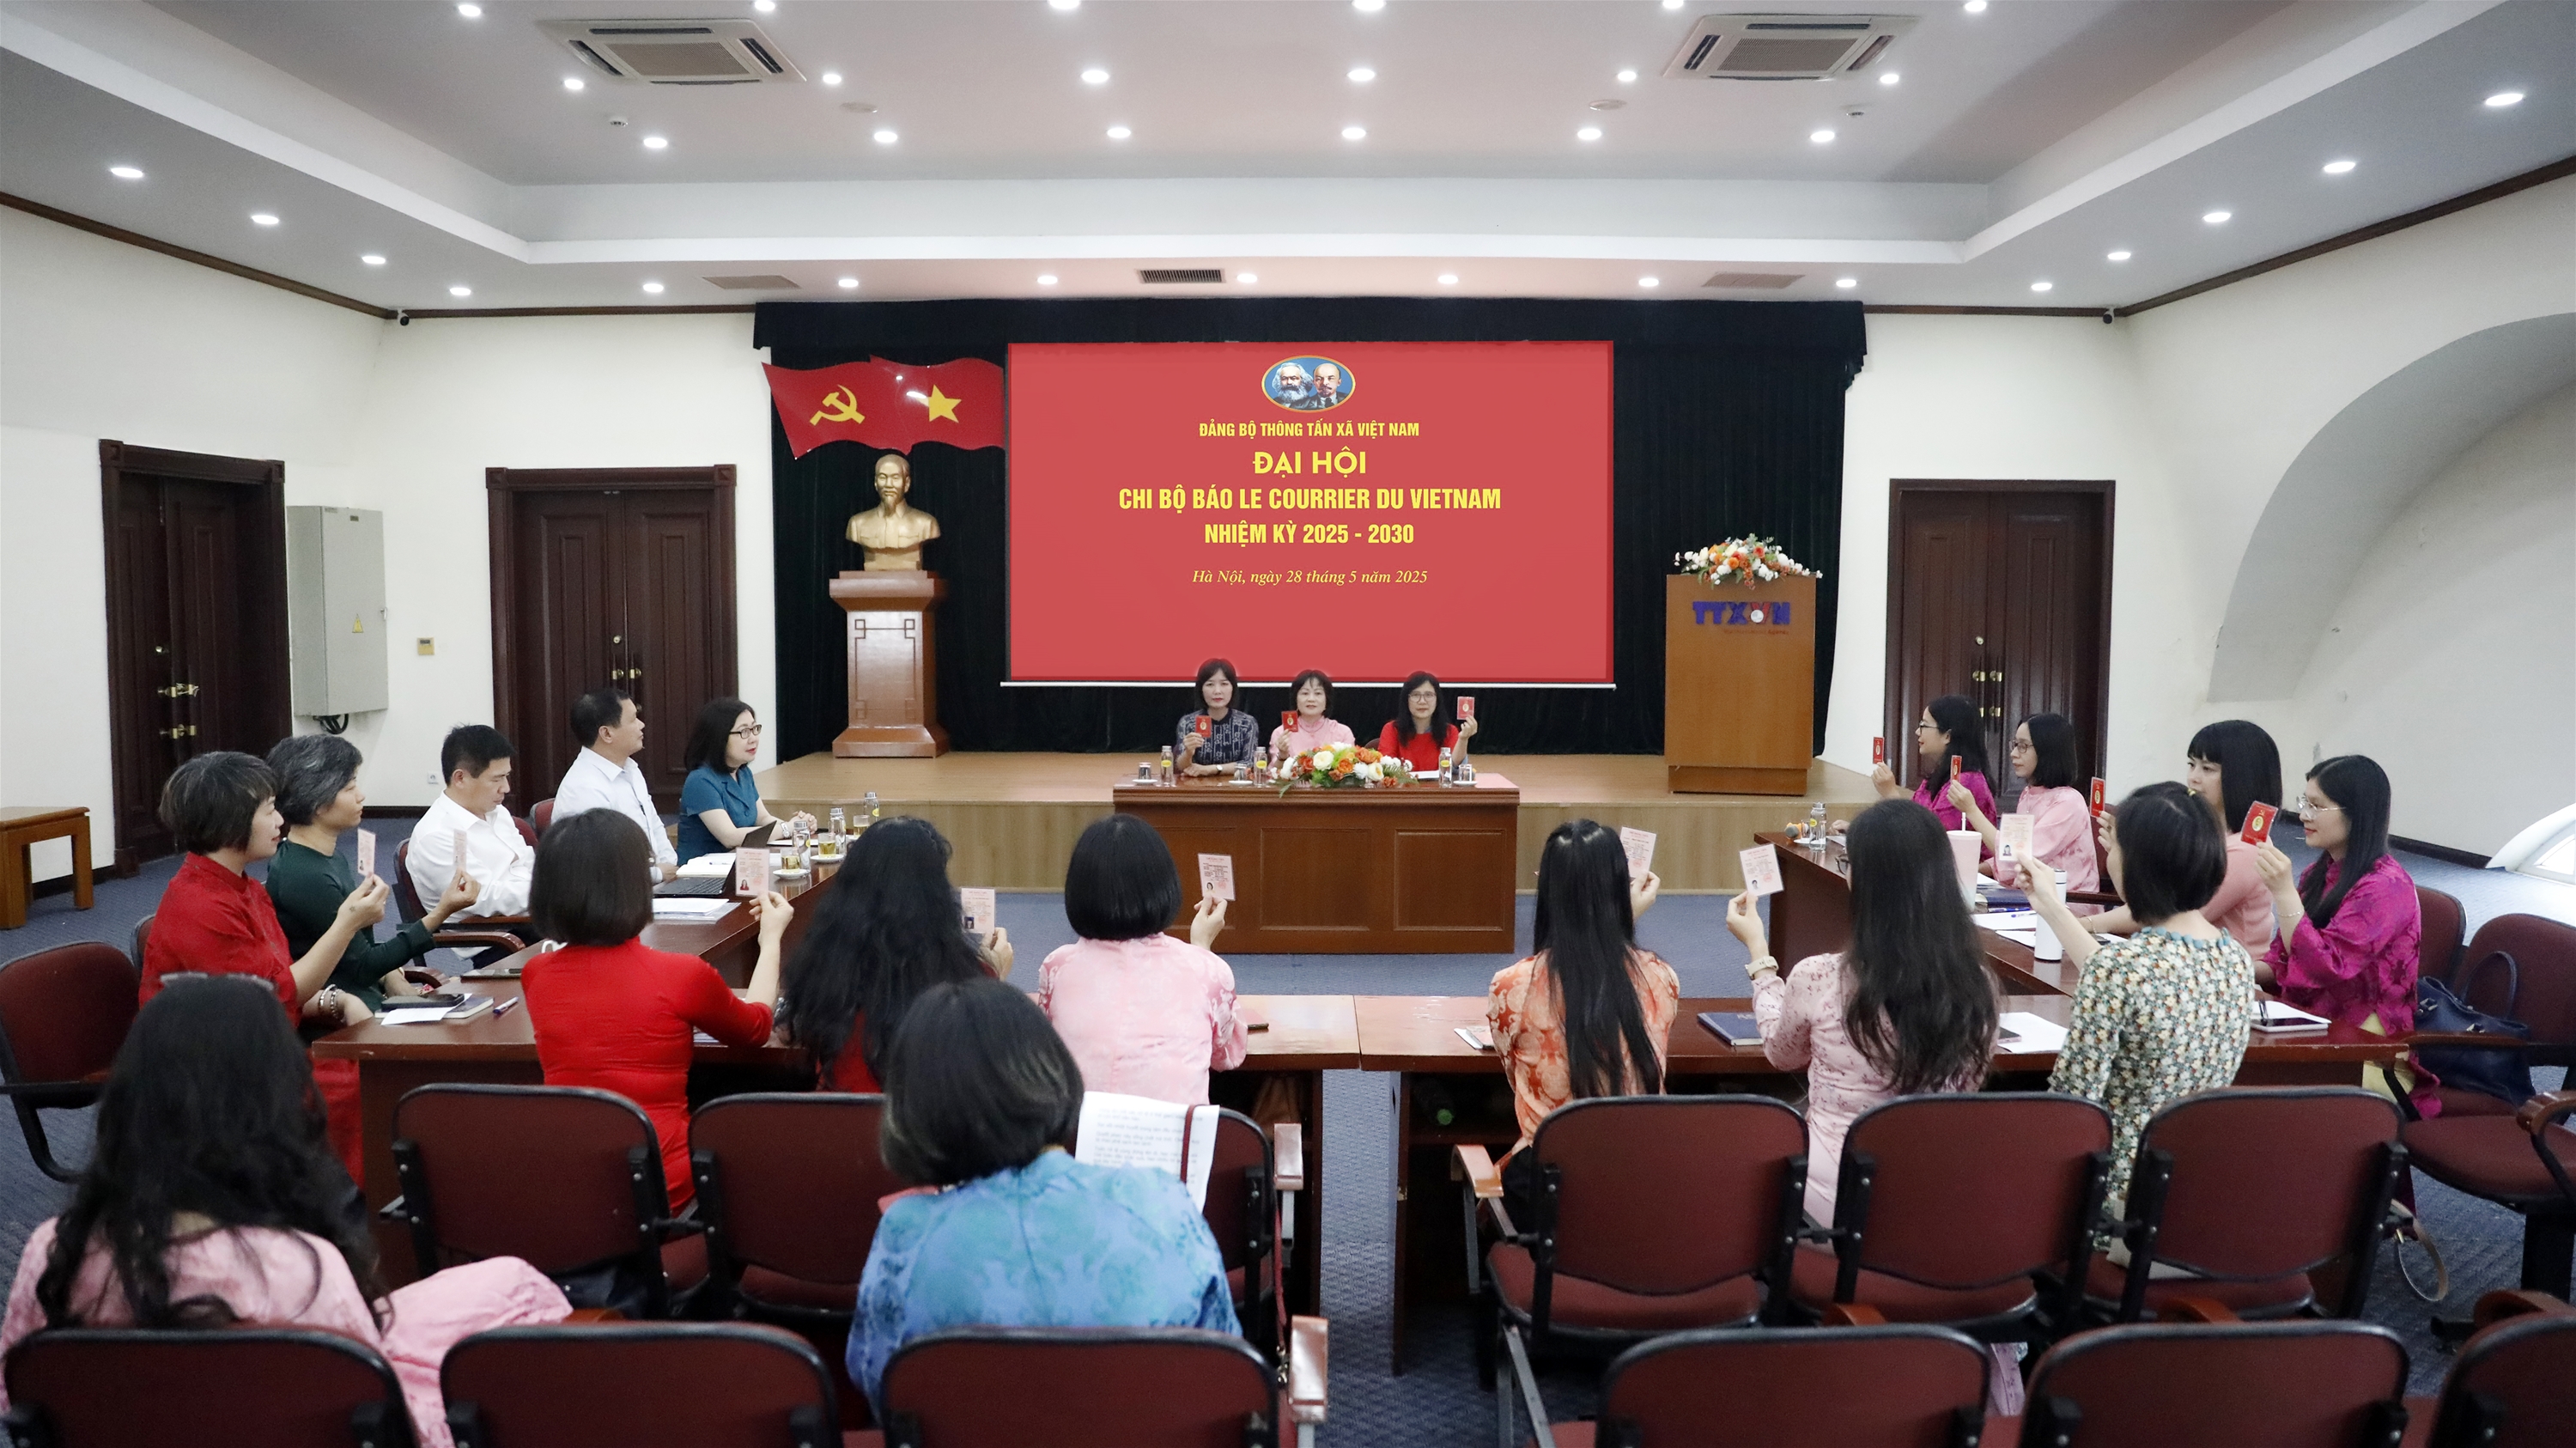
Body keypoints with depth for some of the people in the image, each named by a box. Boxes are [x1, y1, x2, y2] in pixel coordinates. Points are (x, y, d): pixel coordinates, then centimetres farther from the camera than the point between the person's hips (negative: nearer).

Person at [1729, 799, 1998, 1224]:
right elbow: (1969, 1084, 8)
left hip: (1836, 1200, -3)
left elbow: (1782, 1053, 4)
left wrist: (1758, 951, 13)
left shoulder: (1817, 978, -19)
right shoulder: (1976, 982, -11)